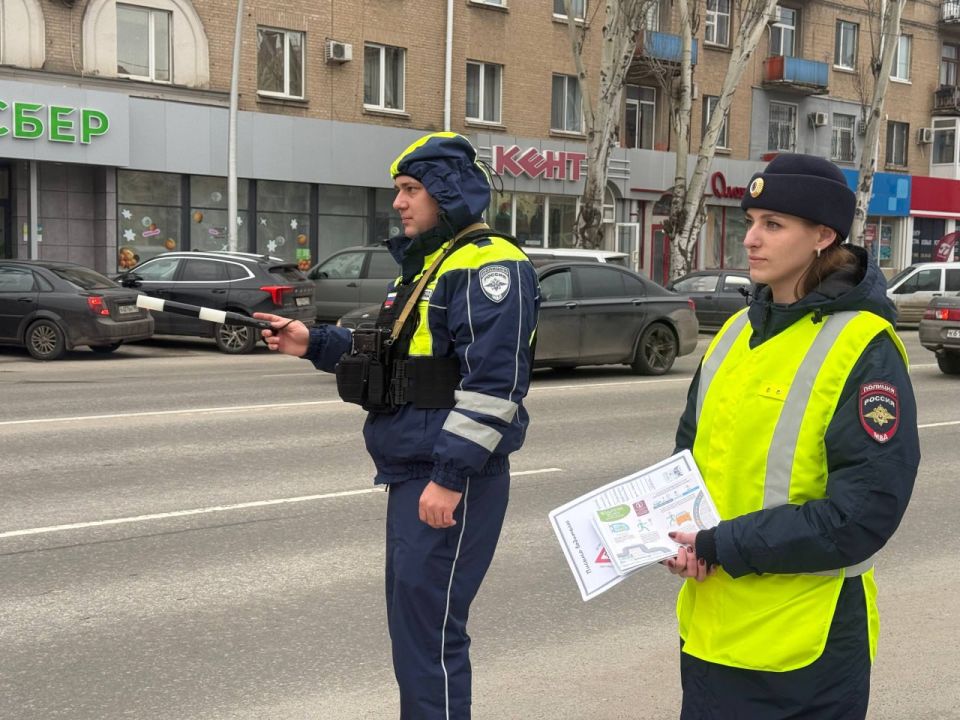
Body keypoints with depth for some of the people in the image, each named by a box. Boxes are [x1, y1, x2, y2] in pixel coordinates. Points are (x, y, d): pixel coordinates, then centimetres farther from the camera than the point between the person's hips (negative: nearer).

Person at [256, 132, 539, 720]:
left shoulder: (489, 266, -15)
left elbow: (492, 383, -23)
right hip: (412, 473, 10)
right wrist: (313, 344, 12)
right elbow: (393, 354, 24)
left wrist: (450, 477, -25)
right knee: (410, 620, 17)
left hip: (450, 480, -10)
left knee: (429, 630, -5)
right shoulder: (423, 263, 17)